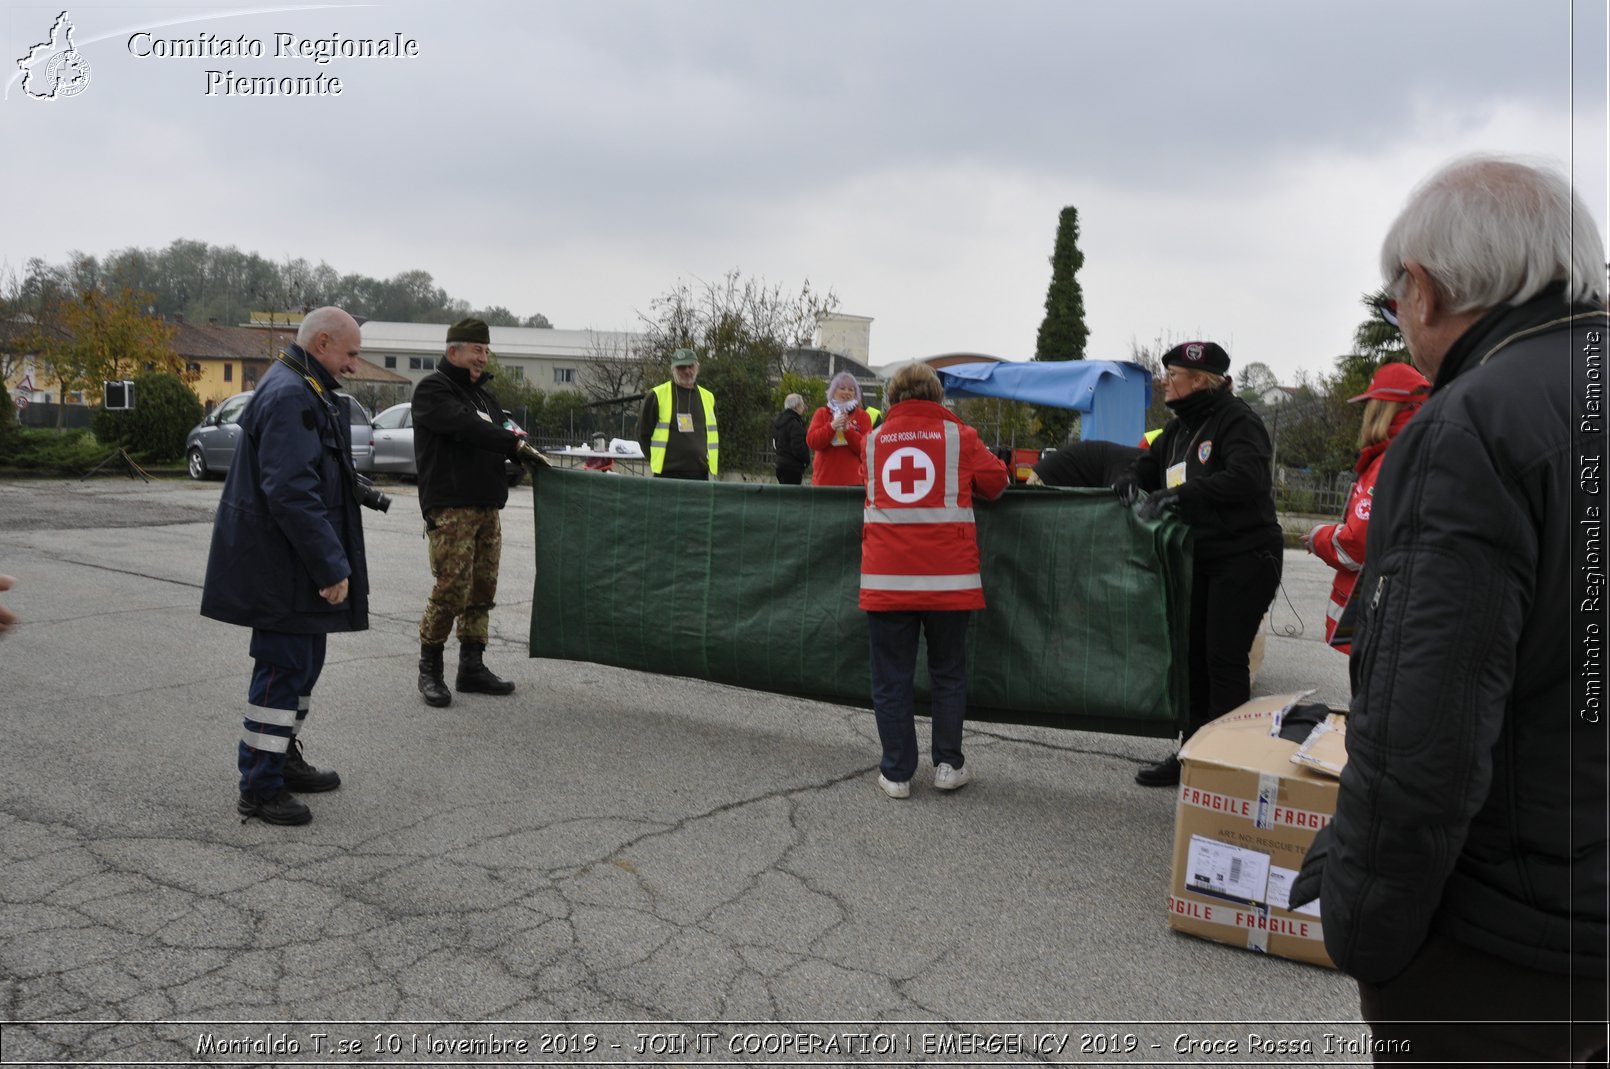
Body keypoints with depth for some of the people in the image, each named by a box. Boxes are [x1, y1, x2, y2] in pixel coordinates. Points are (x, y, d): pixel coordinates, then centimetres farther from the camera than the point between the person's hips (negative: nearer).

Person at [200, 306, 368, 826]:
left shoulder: (305, 392, 16)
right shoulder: (289, 396, -19)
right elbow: (292, 493, -27)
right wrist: (332, 566, -24)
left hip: (298, 568, 11)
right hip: (282, 569, -11)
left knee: (303, 662, 19)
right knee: (283, 669, -4)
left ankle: (284, 759, 34)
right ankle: (260, 788, 6)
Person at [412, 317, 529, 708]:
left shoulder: (482, 393, 22)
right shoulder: (432, 389, -4)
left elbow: (502, 431, 17)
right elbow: (465, 427, -20)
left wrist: (519, 454, -4)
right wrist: (514, 443, -23)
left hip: (487, 506, 8)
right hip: (450, 507, -8)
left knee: (482, 589, 8)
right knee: (451, 589, -9)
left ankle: (472, 667, 17)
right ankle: (429, 670, 5)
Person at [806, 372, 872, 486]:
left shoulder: (863, 416, 8)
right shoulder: (821, 413, 10)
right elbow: (811, 441, -3)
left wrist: (848, 430, -16)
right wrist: (832, 427, -16)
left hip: (854, 481, -1)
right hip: (824, 481, 1)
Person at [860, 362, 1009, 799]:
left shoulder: (874, 439, 10)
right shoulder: (958, 435, 3)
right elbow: (996, 482, 12)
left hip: (886, 578, 1)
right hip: (947, 578, -1)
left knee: (892, 677, 8)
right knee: (948, 673, 14)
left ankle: (896, 773, 12)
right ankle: (948, 765, 18)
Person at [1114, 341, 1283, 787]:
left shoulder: (1236, 419, -14)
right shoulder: (1179, 428, 11)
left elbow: (1245, 479, -27)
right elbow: (1149, 464, 20)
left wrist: (1178, 495, -28)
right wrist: (1131, 480, -4)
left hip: (1244, 558, -8)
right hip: (1199, 559, 9)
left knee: (1225, 658, -5)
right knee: (1194, 656, 11)